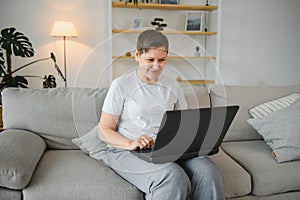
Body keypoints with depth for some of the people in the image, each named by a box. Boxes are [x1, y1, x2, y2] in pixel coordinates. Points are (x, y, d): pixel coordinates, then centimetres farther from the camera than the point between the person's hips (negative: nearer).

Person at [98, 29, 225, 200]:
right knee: (173, 177, -33)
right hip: (126, 152, -4)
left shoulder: (172, 86, 13)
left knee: (207, 169, -26)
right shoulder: (121, 85, -1)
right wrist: (131, 144, -22)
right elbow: (104, 130, -3)